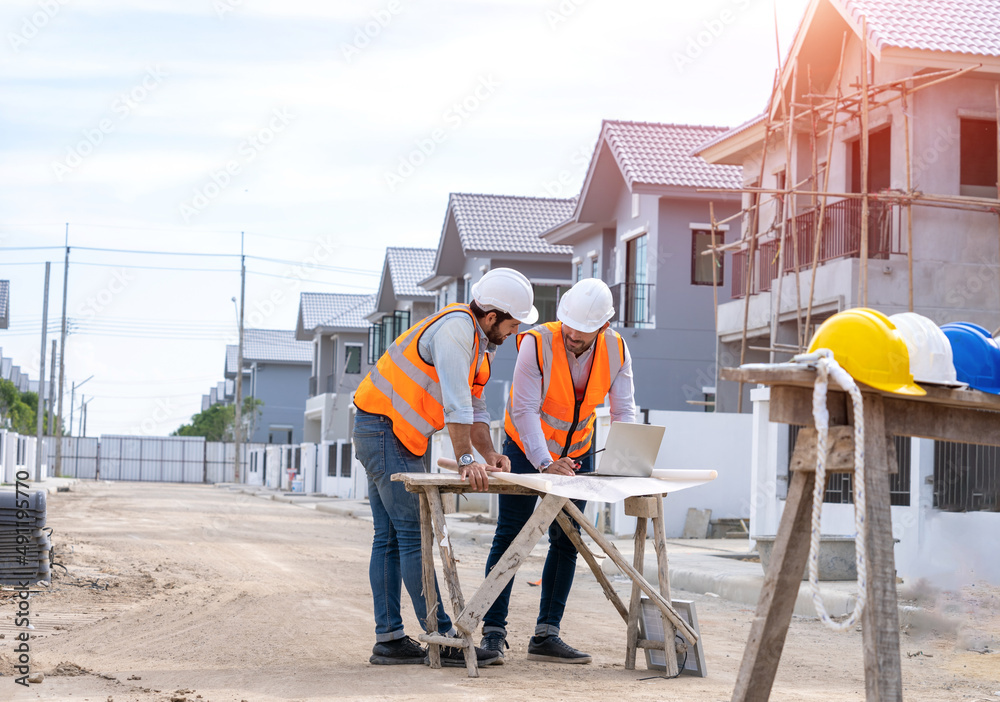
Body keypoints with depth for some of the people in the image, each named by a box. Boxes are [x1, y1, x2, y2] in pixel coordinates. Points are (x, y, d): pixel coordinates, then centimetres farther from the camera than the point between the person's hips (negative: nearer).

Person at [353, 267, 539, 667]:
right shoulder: (456, 328, -19)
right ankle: (444, 640, -9)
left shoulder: (481, 344, 13)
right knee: (415, 535, -9)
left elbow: (475, 408, 14)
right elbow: (455, 401, -28)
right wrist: (466, 459, -31)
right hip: (384, 431, -10)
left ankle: (389, 639, 11)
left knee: (390, 538, 8)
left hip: (400, 439, 10)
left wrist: (489, 454, -1)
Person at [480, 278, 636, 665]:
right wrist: (545, 463, -37)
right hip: (526, 448, -4)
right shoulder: (537, 343, -27)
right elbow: (524, 410, -28)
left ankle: (546, 635, 7)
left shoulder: (616, 351, -15)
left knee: (567, 542, 3)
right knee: (509, 536, -7)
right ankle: (493, 631, -3)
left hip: (577, 452, 4)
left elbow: (624, 410, -15)